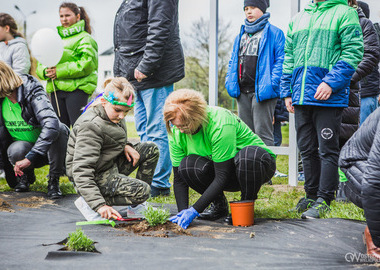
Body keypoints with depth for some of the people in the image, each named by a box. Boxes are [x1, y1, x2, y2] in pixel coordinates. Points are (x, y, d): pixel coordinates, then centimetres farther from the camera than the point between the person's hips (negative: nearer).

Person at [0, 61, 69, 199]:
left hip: (48, 149, -3)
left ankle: (54, 180, -17)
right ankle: (26, 175, 4)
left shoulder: (32, 93, -26)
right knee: (16, 150, -33)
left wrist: (29, 158, -46)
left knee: (58, 130, -36)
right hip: (24, 147, 3)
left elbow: (52, 124, -42)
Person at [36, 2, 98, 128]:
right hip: (55, 89, 6)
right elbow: (40, 65, 18)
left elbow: (87, 64, -13)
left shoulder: (84, 38, 2)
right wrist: (45, 71, -6)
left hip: (77, 88, -6)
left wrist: (60, 71, -15)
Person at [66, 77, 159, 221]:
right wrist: (99, 205, -42)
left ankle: (136, 206, 9)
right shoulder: (91, 127, -29)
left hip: (111, 164, 10)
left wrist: (125, 145, -1)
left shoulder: (113, 114, 0)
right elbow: (81, 172, -35)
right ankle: (87, 202, -12)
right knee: (142, 191, -22)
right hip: (95, 176, -10)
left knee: (151, 149, 3)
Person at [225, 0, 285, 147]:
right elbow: (233, 61, 23)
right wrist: (230, 82, 8)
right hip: (242, 92, 7)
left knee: (262, 134, -9)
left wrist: (272, 84, -18)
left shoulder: (274, 33, -1)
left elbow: (281, 60, -8)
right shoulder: (241, 35, 20)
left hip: (262, 92, -7)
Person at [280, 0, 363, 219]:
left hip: (329, 97, -6)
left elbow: (353, 52, -10)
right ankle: (311, 194, 23)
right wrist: (287, 92, 15)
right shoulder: (298, 19, 18)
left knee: (327, 149, -2)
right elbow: (289, 58, 22)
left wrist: (331, 82, -19)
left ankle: (323, 200, 5)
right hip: (301, 96, 7)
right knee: (307, 149, 12)